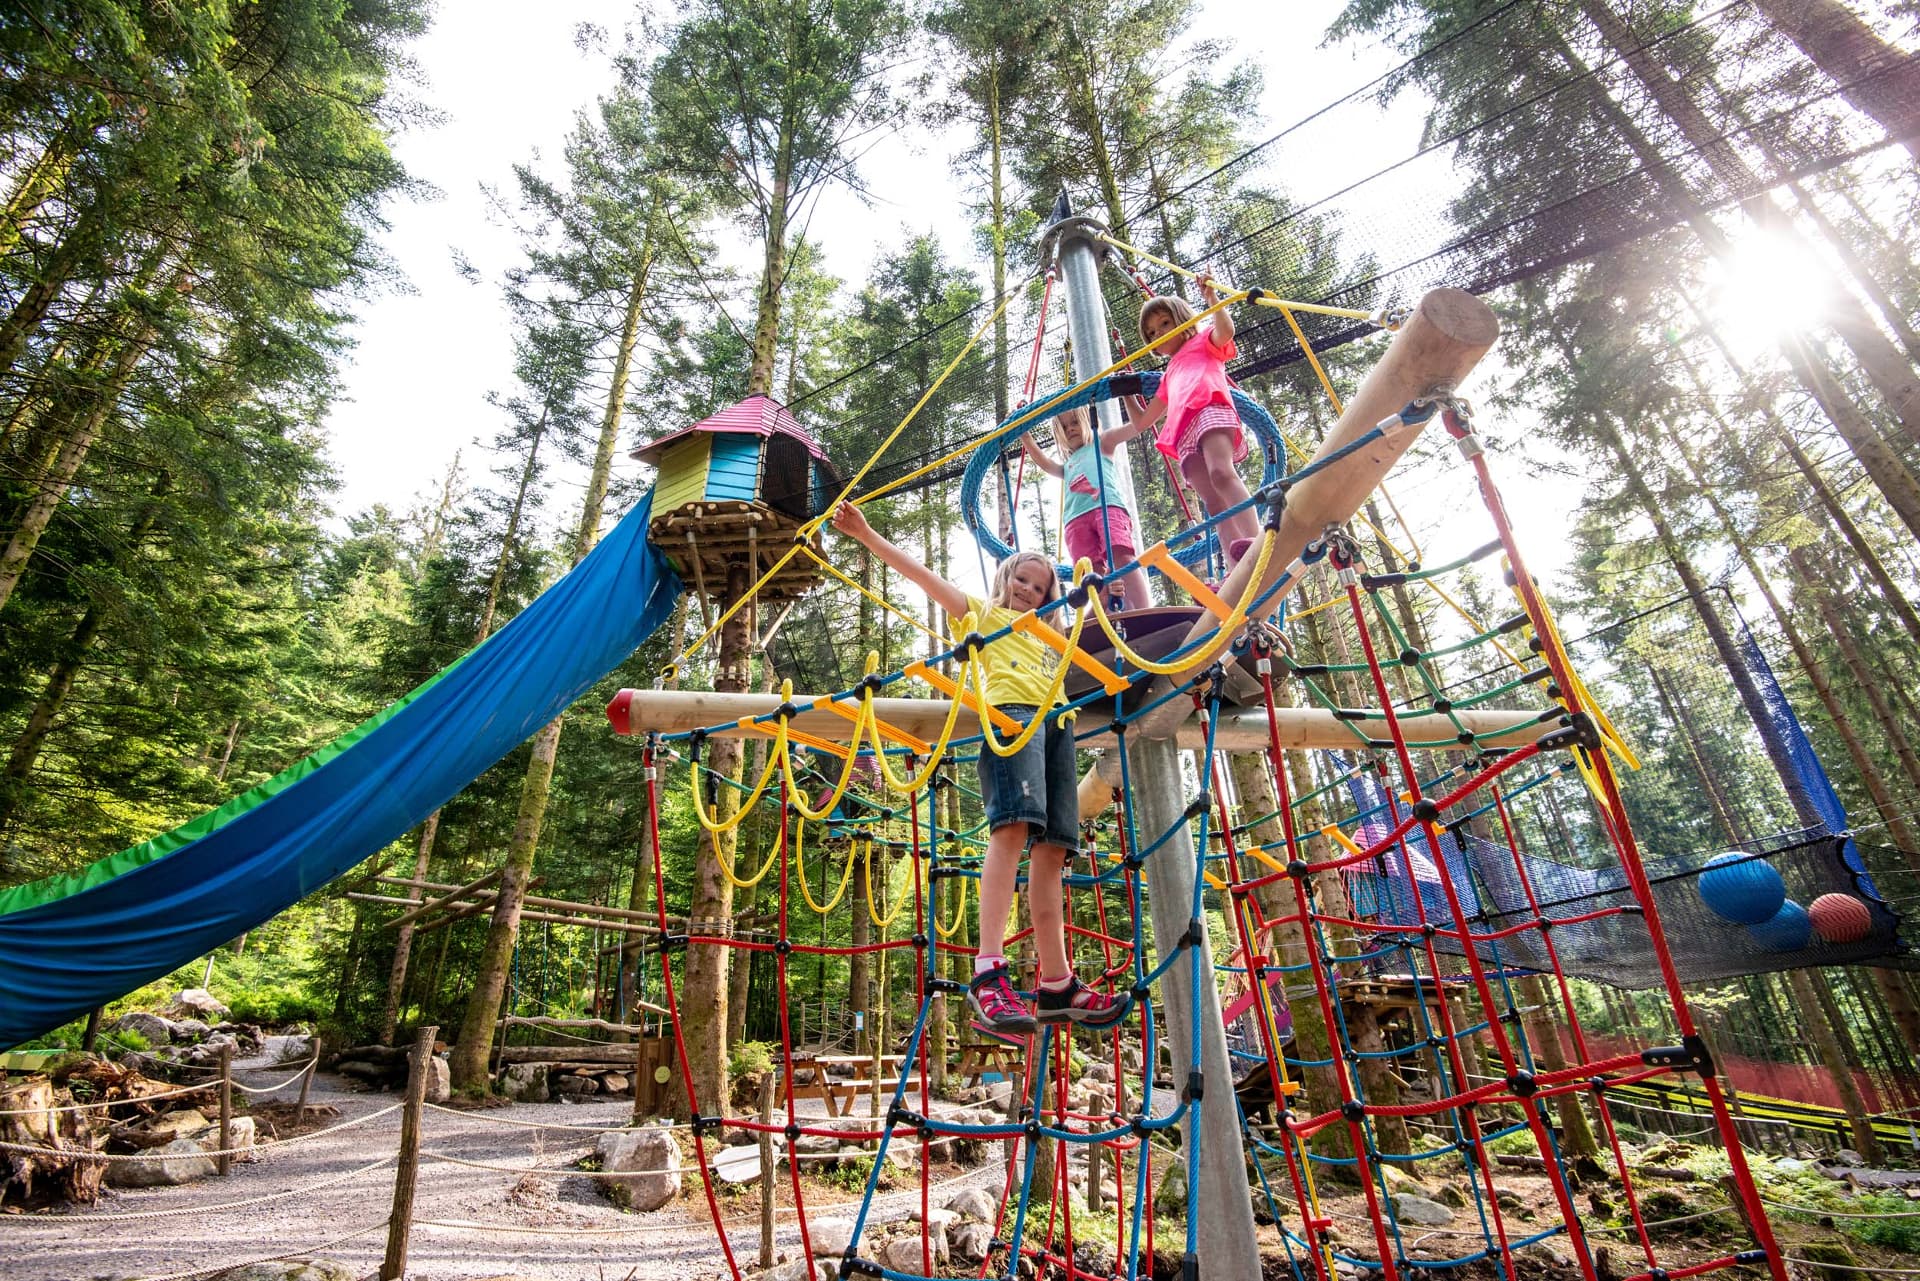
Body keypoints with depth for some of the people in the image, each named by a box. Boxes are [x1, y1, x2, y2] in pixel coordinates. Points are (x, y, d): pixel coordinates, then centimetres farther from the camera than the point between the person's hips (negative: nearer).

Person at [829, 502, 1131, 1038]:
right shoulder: (985, 613, 24)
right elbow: (921, 575, 15)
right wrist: (866, 534, 8)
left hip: (1058, 723, 6)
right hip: (1012, 711, -6)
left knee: (1051, 846, -2)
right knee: (1013, 827, -24)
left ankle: (1056, 985, -2)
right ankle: (989, 973, -30)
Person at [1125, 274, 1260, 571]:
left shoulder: (1205, 341, 28)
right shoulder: (1169, 377, 43)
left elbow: (1225, 330, 2)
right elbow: (1141, 422, 45)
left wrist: (1212, 298, -2)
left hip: (1210, 410, -5)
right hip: (1184, 436, 5)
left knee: (1222, 473, -34)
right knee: (1214, 503, -16)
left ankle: (1254, 542, -52)